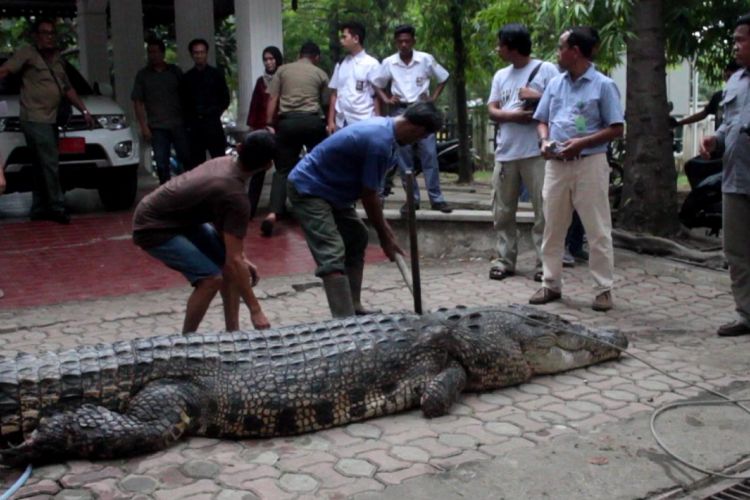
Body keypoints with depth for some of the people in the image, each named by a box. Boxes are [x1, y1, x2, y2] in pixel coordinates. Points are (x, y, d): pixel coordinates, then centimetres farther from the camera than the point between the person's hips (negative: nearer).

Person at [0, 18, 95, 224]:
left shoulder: (57, 58, 18)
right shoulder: (27, 53, -3)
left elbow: (68, 89, 26)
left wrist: (84, 111, 22)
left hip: (51, 119, 7)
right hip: (35, 119, -7)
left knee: (42, 167, 9)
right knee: (50, 164, -10)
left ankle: (39, 209, 13)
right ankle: (57, 207, -7)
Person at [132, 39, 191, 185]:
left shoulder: (175, 71, 8)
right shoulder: (142, 75, 6)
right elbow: (138, 103, 4)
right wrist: (144, 127, -4)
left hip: (178, 124, 0)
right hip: (157, 128, 0)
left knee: (187, 159, 1)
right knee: (162, 165, 0)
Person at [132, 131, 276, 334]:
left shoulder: (226, 163, -3)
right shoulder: (236, 197, -29)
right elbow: (233, 261, -28)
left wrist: (242, 259, 7)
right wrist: (255, 309, -23)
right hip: (154, 227, -9)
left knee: (229, 261, 6)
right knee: (212, 278, -21)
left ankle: (232, 332, 14)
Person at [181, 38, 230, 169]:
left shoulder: (216, 74, 6)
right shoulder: (187, 77, 12)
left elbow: (225, 99, 7)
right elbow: (183, 102, 13)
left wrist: (215, 113, -1)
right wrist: (188, 120, 3)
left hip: (213, 123, -2)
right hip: (193, 125, 2)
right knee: (195, 163, 4)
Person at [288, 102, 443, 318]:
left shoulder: (384, 127, 5)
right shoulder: (380, 142, -27)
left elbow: (368, 191, 15)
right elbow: (369, 195, -18)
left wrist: (383, 226, 15)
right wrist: (385, 237, -5)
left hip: (327, 187, 11)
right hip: (308, 188, -11)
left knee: (357, 238, 15)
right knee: (332, 254, -19)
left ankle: (354, 310, 20)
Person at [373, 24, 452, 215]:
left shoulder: (426, 59, -2)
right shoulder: (388, 63, 1)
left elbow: (443, 78, 10)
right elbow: (377, 84, 13)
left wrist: (433, 97, 0)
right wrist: (386, 99, -2)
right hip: (400, 112, 1)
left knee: (429, 155, -4)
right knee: (403, 158, 2)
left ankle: (436, 198, 0)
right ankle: (412, 198, 10)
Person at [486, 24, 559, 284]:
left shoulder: (546, 70, 0)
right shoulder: (500, 75, 17)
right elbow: (492, 111, 9)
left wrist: (537, 97, -13)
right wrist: (512, 115, -10)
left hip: (536, 152, -5)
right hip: (505, 153, 6)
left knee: (543, 211, -3)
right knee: (502, 212, 8)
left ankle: (544, 263, 4)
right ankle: (504, 260, 16)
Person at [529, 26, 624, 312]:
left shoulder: (603, 85, -4)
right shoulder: (555, 84, 11)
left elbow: (616, 129, -6)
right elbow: (542, 120, 17)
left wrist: (581, 143, -18)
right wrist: (544, 140, -5)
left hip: (590, 163, -5)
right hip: (556, 164, 5)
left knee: (597, 230, -1)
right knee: (553, 228, 9)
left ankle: (604, 289, 6)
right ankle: (551, 284, 19)